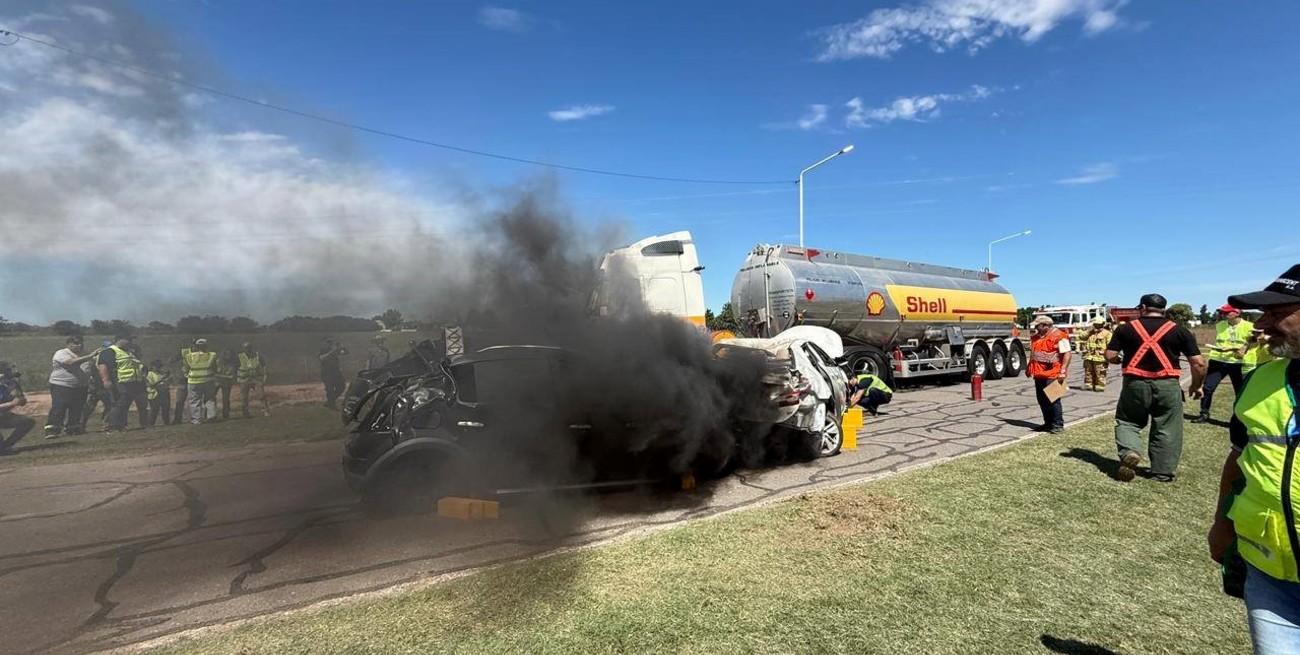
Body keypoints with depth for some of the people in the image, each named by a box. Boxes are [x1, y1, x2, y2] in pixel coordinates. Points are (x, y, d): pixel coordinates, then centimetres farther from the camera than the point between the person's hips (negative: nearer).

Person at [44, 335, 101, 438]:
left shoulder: (82, 355, 16)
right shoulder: (61, 353, -8)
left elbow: (88, 370, 22)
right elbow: (71, 362, -28)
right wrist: (90, 356, -32)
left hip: (80, 387, 7)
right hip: (61, 387, -7)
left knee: (76, 410, 10)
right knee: (58, 409, -9)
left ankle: (72, 428, 19)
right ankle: (51, 431, -7)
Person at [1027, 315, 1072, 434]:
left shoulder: (1059, 336, -10)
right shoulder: (1036, 337, 15)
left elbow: (1067, 354, -15)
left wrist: (1063, 371, -20)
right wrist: (1029, 368, 22)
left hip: (1052, 375, -8)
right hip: (1039, 374, 8)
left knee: (1053, 400, -4)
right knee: (1042, 400, 12)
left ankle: (1058, 425, 4)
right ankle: (1048, 423, 22)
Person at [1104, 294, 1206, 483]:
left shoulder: (1125, 328, 0)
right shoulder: (1179, 331, 2)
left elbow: (1110, 356, -1)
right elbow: (1199, 363, 0)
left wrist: (1121, 360, 21)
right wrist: (1196, 386, 14)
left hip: (1135, 383, -1)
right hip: (1167, 385, 1)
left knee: (1127, 421, 16)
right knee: (1166, 430, 12)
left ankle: (1129, 452, -10)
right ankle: (1162, 472, 19)